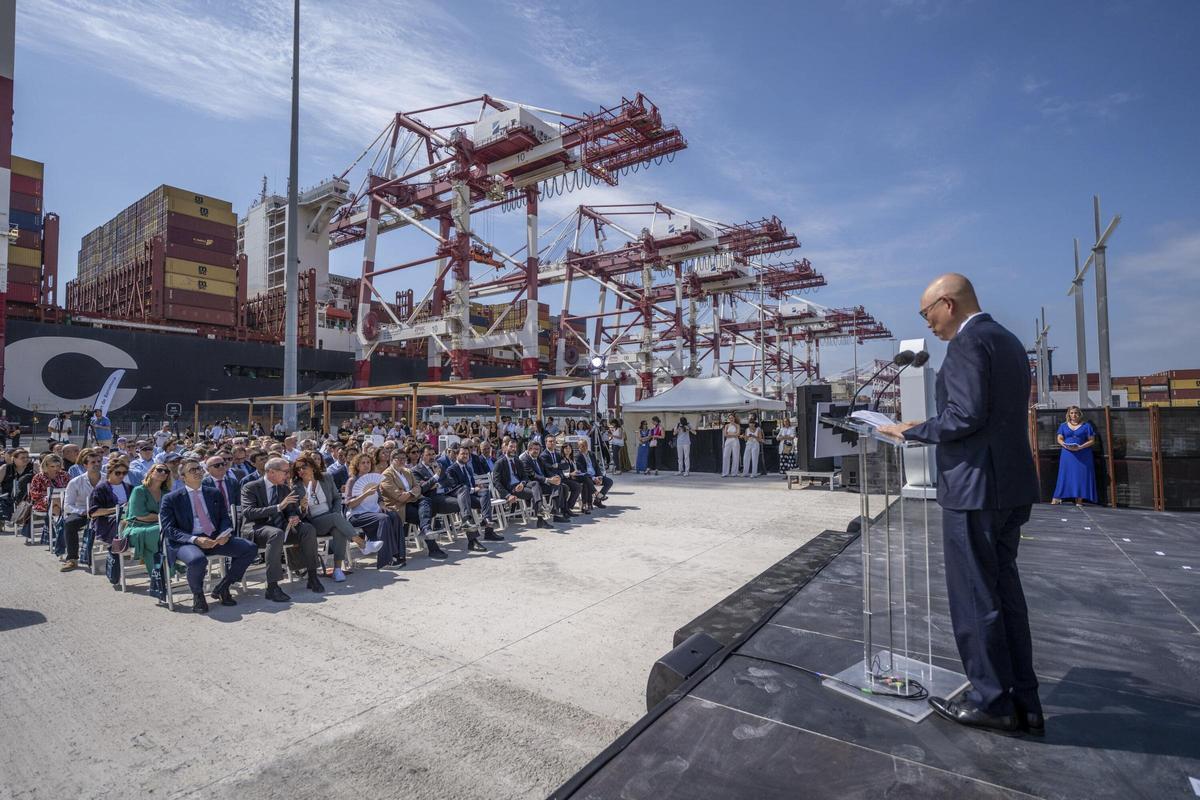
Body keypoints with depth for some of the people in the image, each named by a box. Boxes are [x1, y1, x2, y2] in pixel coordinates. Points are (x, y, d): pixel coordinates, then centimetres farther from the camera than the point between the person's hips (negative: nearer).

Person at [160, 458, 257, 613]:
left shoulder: (214, 493, 16)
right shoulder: (171, 499, 3)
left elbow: (225, 518, 15)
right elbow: (169, 529, -5)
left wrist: (224, 533, -9)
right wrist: (195, 539, -20)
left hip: (214, 538, 4)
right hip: (187, 542, -4)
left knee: (249, 548, -16)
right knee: (197, 560, -38)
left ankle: (222, 587, 3)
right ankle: (197, 595, -4)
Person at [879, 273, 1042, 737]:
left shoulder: (967, 341, -14)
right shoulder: (1009, 342, 16)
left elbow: (965, 415, -22)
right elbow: (1002, 416, 19)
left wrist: (911, 432, -9)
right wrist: (929, 430, 18)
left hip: (975, 487, -10)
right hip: (1012, 486, 10)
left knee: (974, 598, 3)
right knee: (1004, 591, 17)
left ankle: (992, 702, 17)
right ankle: (1023, 703, 27)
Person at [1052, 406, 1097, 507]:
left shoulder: (1086, 426, 8)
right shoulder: (1063, 426, 14)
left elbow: (1092, 441, 3)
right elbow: (1059, 439, 9)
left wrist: (1080, 447, -13)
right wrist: (1065, 446, -12)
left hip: (1082, 455, -1)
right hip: (1067, 453, 1)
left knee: (1081, 475, -4)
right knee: (1065, 474, -2)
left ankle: (1079, 500, -3)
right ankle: (1057, 498, -6)